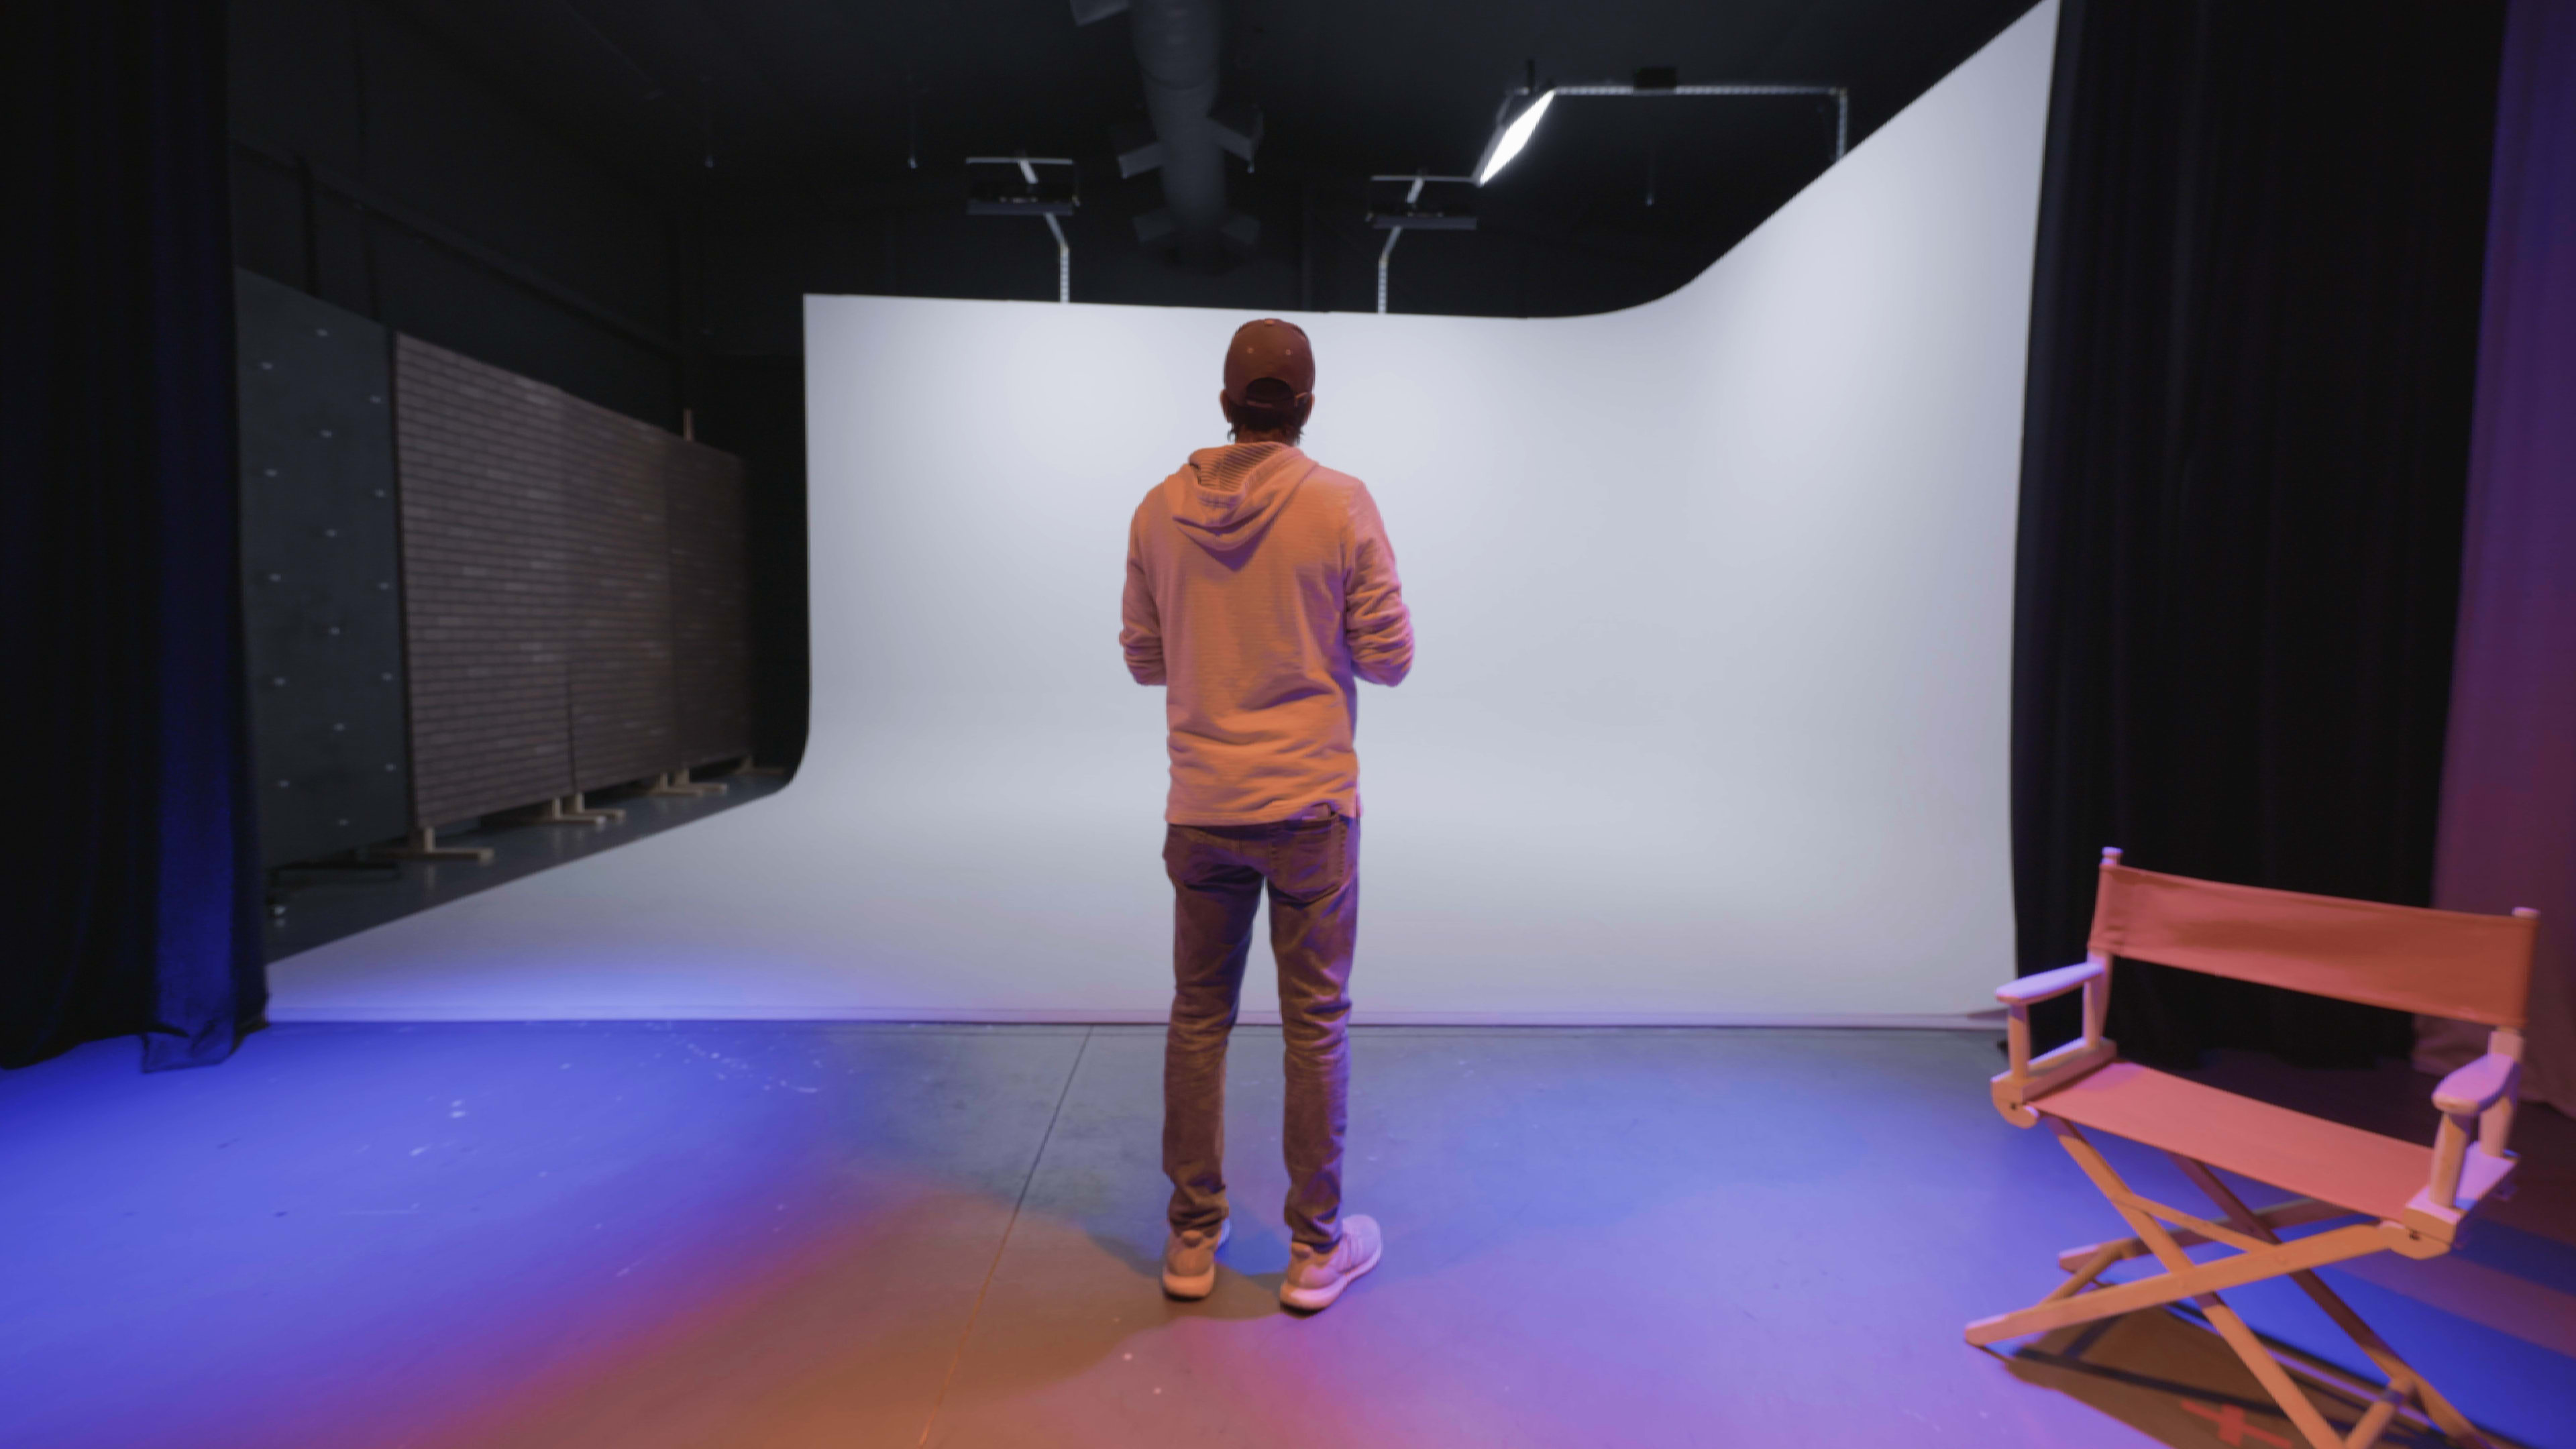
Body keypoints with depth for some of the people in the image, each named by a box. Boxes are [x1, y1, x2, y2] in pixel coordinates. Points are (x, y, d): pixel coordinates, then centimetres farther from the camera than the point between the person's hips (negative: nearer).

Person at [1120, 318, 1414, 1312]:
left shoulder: (1160, 511, 1)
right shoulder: (1343, 506, -8)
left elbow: (1144, 660, 7)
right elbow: (1388, 658, -6)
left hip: (1201, 811, 3)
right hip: (1310, 806, -2)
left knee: (1197, 1021, 15)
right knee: (1316, 1027, 9)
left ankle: (1192, 1240, 27)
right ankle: (1316, 1250, 24)